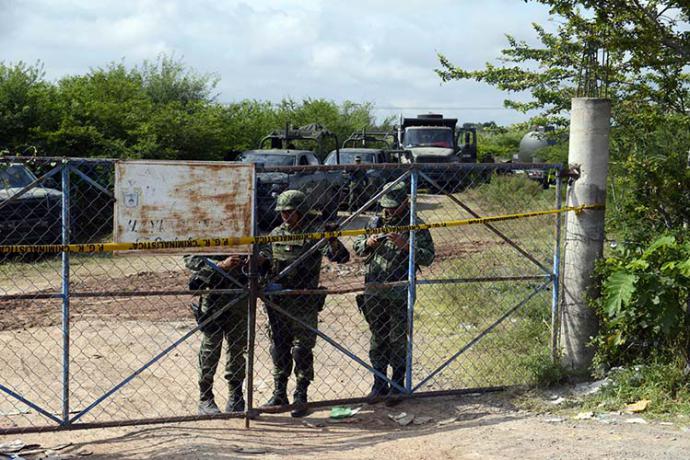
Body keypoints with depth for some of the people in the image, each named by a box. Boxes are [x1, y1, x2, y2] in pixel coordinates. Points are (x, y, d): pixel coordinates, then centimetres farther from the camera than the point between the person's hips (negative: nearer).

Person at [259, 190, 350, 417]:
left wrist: (333, 241, -30)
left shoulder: (313, 234, -6)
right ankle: (279, 394, 22)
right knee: (279, 348, 11)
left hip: (304, 303, -5)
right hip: (278, 301, 5)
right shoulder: (276, 234, 8)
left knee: (302, 350, -1)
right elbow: (262, 258, 19)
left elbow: (341, 257, -11)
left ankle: (300, 397, 8)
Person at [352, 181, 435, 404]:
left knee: (397, 340, 2)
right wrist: (368, 243, -6)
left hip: (399, 293, -4)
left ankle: (397, 386, 13)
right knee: (377, 339, 11)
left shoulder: (415, 225, -3)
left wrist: (405, 245, -22)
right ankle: (379, 385, 21)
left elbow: (428, 257, -8)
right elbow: (356, 246, 16)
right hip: (373, 291, 4)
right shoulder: (375, 222, 10)